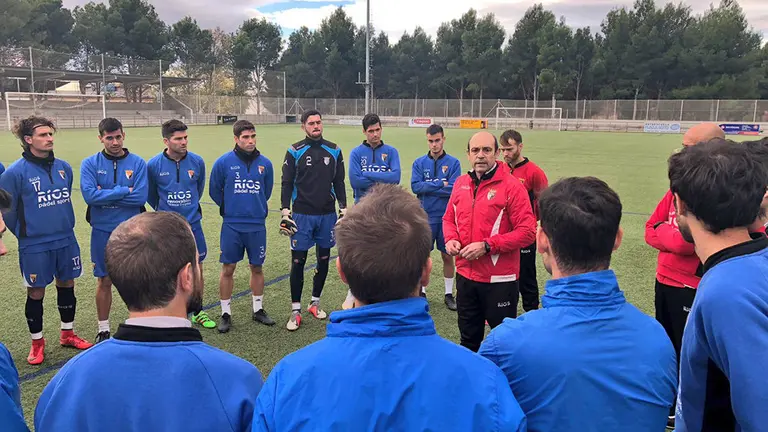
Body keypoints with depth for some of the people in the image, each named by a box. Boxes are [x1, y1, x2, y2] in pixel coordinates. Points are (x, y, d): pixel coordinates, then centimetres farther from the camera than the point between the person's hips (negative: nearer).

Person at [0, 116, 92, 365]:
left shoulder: (64, 167, 2)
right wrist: (25, 234, 4)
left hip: (66, 241, 5)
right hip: (35, 246, -4)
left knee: (67, 285, 14)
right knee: (36, 293, 7)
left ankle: (67, 334, 31)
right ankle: (37, 342, 24)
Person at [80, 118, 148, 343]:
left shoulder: (138, 163, -4)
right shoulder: (90, 164, -3)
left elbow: (140, 197, -14)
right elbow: (89, 195, -17)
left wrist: (106, 195, -14)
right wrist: (124, 191, -16)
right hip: (103, 231, 0)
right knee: (104, 281, 11)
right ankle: (103, 329, 25)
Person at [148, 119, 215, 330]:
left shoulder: (197, 162, -5)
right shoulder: (154, 165, -10)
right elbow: (150, 194, 7)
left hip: (193, 224, 2)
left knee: (196, 267, 9)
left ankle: (197, 311, 25)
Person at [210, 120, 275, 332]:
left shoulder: (265, 163, 1)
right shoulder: (223, 162, -6)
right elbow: (215, 190, 6)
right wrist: (228, 208, 11)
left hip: (257, 225, 2)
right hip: (232, 225, -2)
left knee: (257, 267, 11)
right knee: (228, 269, 3)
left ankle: (258, 309, 26)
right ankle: (225, 313, 17)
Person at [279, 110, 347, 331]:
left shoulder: (334, 151, 5)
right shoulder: (295, 151, -2)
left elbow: (339, 183, 10)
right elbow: (287, 183, -1)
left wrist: (343, 210, 5)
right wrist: (285, 212, -9)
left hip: (327, 215, 3)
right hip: (302, 215, -3)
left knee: (323, 259, 10)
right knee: (298, 261, -2)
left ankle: (315, 303, 27)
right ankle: (296, 311, 7)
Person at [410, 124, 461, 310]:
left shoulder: (453, 163, -2)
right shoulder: (419, 163, 2)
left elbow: (453, 189, -12)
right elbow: (415, 186, -10)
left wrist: (427, 187, -11)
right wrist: (440, 184, -13)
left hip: (447, 216, -1)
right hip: (425, 216, 1)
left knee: (447, 255, 8)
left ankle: (449, 293, 21)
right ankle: (422, 291, 22)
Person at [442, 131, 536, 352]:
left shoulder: (511, 186, -13)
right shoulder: (460, 183, 5)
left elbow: (527, 231, -17)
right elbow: (449, 219, 16)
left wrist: (486, 245, -21)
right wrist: (451, 239, -5)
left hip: (500, 279, -5)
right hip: (465, 275, 6)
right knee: (468, 336, 22)